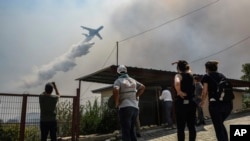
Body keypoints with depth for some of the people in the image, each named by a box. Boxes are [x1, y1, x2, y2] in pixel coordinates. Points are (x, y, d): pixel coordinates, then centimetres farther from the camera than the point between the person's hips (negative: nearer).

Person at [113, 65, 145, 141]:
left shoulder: (118, 81, -2)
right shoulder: (132, 80, 16)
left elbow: (115, 90, -22)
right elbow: (142, 87, 11)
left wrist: (117, 102, -9)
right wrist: (136, 97, 12)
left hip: (125, 107, -6)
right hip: (135, 107, 6)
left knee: (125, 131, 0)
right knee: (132, 130, 17)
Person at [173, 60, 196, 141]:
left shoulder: (179, 75, -6)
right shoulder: (190, 75, 10)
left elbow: (177, 83, -29)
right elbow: (188, 70, 35)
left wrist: (179, 92, -15)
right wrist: (184, 64, 26)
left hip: (181, 103, -5)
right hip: (191, 103, 5)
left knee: (180, 128, 1)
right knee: (191, 126, 12)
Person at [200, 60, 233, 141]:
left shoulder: (207, 76, 3)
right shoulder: (222, 75, 18)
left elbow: (205, 91, -2)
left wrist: (202, 101, 14)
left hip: (215, 104, -6)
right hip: (228, 103, 6)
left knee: (218, 128, 5)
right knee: (220, 124, 25)